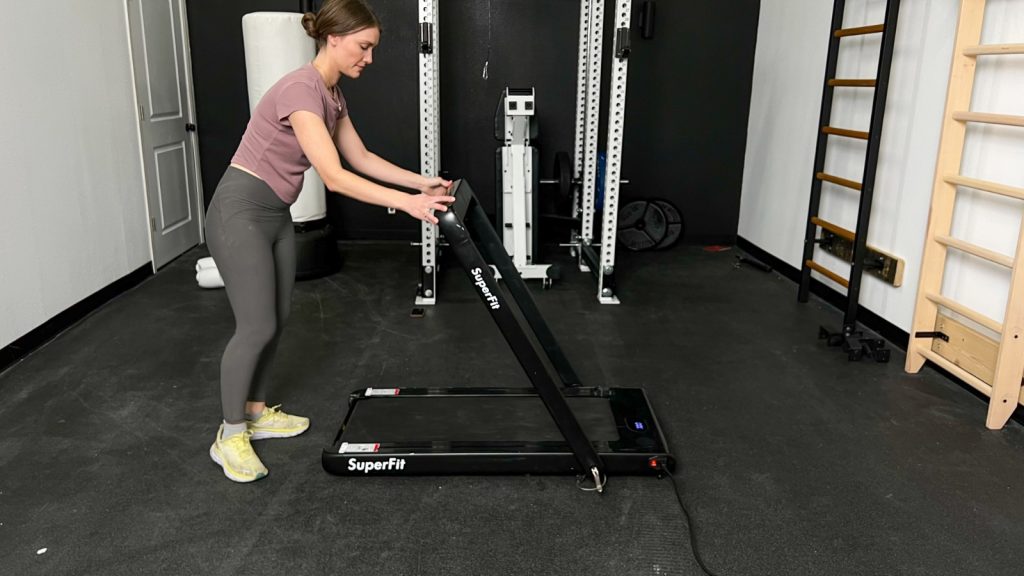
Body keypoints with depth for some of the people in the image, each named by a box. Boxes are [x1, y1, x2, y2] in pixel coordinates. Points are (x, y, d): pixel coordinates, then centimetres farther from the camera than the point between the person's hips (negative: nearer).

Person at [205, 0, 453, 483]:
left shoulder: (332, 94, 6)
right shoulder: (301, 89, -24)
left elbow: (361, 159, 14)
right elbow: (335, 177, -30)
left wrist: (420, 182, 7)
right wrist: (406, 204, -33)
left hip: (276, 213, 9)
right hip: (241, 211, -9)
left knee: (276, 320, 13)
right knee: (257, 326, -6)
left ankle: (256, 413, 29)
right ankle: (228, 437, 10)